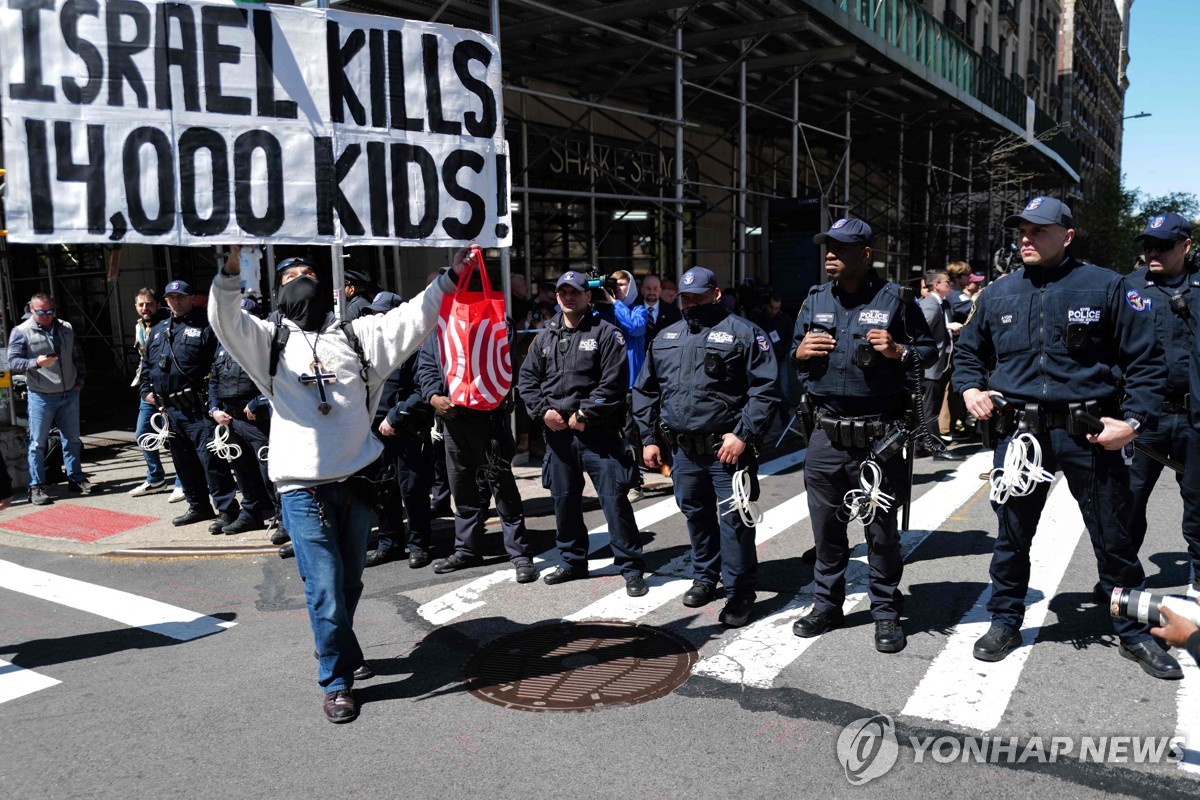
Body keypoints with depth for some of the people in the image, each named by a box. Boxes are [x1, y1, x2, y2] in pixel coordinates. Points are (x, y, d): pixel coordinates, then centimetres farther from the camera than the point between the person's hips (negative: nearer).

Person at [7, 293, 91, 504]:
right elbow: (14, 362, -10)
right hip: (41, 397, -4)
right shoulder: (21, 332, -5)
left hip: (69, 394, 4)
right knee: (38, 443, 1)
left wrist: (79, 381, 8)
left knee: (72, 439, 13)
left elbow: (78, 356, 17)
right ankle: (36, 487, 8)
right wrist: (36, 363, -27)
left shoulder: (66, 329, 9)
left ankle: (75, 478, 25)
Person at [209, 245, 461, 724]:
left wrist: (449, 278, -3)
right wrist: (231, 270, -28)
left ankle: (336, 649, 44)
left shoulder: (355, 335, 12)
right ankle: (336, 681, 17)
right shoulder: (270, 340, 6)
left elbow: (410, 319, 5)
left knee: (350, 584, 18)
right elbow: (226, 321, -11)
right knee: (326, 589, -2)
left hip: (356, 482, 3)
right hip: (303, 488, -3)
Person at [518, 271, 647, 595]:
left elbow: (614, 382, -12)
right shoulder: (546, 337, 13)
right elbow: (527, 379, 13)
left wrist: (584, 414, -15)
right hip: (557, 431, 6)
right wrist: (543, 411, -3)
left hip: (597, 431, -5)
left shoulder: (605, 333, -4)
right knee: (564, 499, 14)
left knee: (614, 498, -6)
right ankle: (573, 561, 30)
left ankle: (631, 568, 3)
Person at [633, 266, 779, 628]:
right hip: (682, 449, 6)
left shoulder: (744, 333, -3)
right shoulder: (665, 338, 15)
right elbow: (645, 391, 18)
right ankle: (705, 577, 35)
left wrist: (743, 435, -17)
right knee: (696, 515, 17)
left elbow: (764, 390, -10)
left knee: (733, 520, -3)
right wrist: (648, 437, 11)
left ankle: (739, 593, 11)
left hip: (726, 448, -6)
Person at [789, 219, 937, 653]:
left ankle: (886, 612, 23)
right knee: (826, 526, 12)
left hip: (879, 437, -3)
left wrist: (898, 351, -15)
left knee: (882, 529, 7)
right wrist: (800, 352, -3)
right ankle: (827, 604, 28)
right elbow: (793, 353, 19)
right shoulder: (815, 300, 10)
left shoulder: (894, 299, -2)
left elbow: (930, 351, 4)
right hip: (826, 434, 4)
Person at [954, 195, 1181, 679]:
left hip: (1090, 435, -2)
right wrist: (970, 388, 2)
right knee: (1012, 534, 12)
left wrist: (1135, 420, -11)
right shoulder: (998, 295, 7)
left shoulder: (1105, 288, -2)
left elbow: (1147, 361, 0)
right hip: (1018, 433, 2)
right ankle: (1005, 621, 28)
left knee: (1113, 537, 9)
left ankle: (1133, 633, 27)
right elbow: (967, 352, 21)